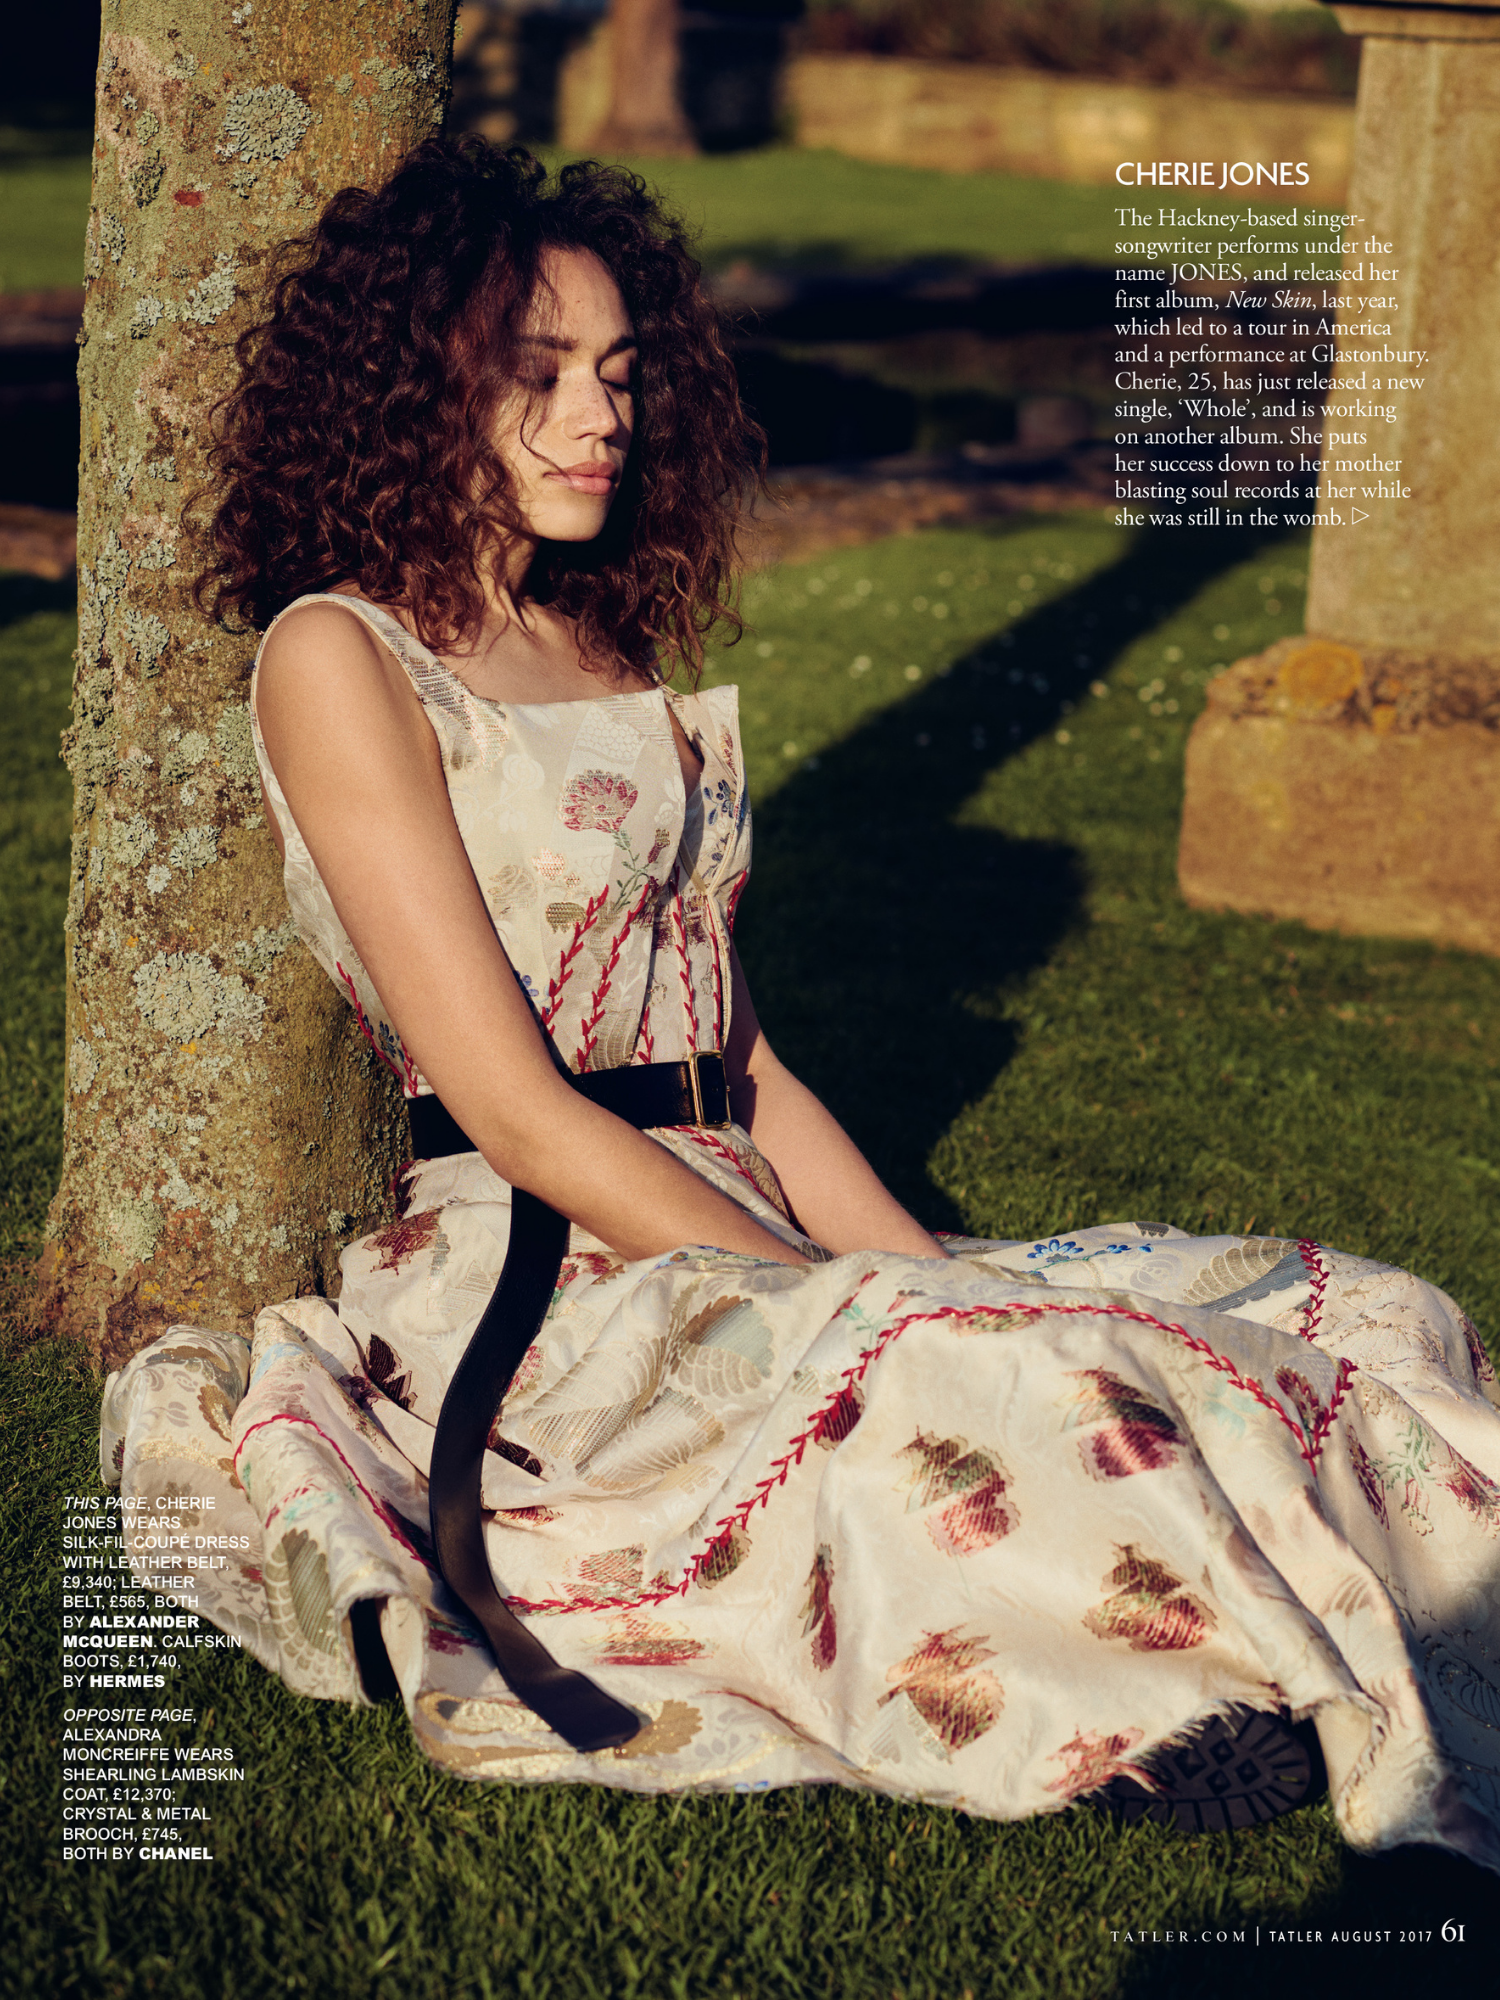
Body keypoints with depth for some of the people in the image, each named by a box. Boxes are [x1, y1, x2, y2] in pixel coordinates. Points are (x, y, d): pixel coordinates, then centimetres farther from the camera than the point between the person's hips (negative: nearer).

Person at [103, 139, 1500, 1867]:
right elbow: (515, 1110, -13)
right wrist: (854, 1321, -16)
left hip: (732, 1246, 8)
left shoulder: (612, 656, 20)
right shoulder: (342, 658, -4)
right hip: (536, 1297, -8)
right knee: (1068, 1400, -34)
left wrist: (928, 1278, 2)